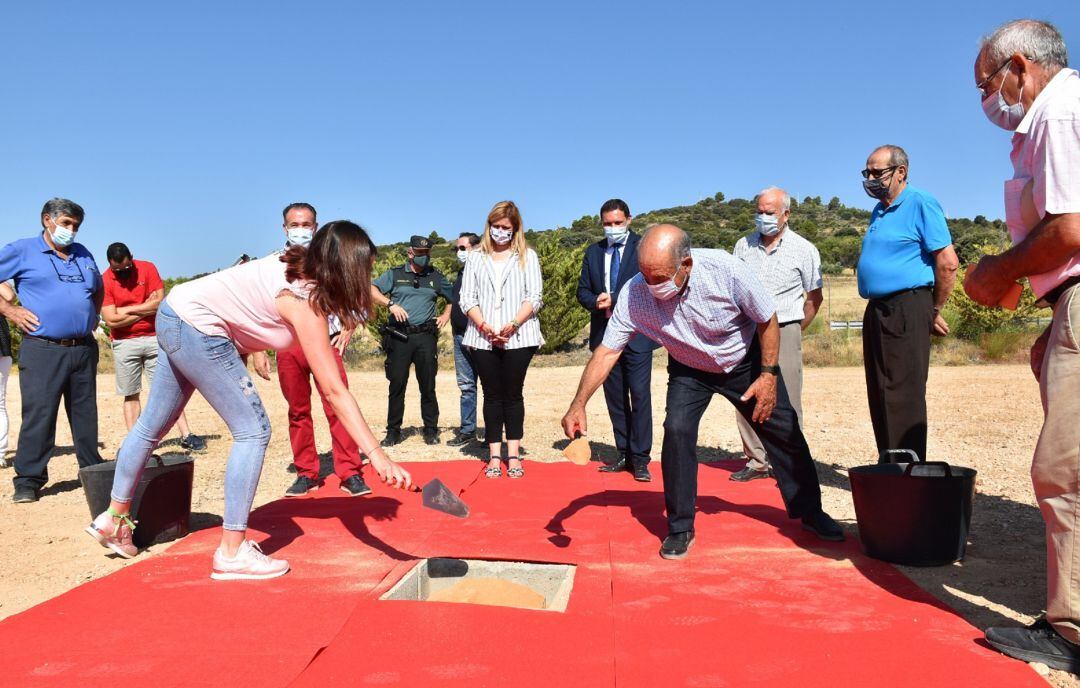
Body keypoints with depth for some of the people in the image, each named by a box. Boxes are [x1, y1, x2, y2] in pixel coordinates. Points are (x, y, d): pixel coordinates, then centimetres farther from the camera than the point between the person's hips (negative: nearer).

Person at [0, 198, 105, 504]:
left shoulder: (83, 254, 17)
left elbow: (98, 288, 32)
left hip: (84, 349, 5)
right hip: (43, 350, -5)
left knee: (86, 414, 12)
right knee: (38, 415, -6)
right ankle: (28, 480, 3)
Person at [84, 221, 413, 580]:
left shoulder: (299, 267, -2)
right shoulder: (305, 302, -23)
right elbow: (334, 391, -28)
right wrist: (377, 455, -30)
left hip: (175, 315, 10)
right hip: (196, 327, -10)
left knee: (152, 426, 20)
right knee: (253, 430, -9)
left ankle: (114, 519, 36)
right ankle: (232, 553, -5)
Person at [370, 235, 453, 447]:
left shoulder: (436, 277, 15)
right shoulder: (395, 274, 8)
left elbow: (453, 298, 26)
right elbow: (372, 291, -2)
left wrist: (446, 315, 12)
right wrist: (391, 304, -15)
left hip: (426, 336, 1)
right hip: (399, 336, -1)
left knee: (428, 385, 2)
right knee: (397, 384, -1)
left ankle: (431, 431, 10)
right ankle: (393, 431, 8)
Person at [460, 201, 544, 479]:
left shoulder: (527, 256, 9)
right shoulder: (476, 258, 13)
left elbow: (535, 297, 0)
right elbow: (467, 297, 5)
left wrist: (513, 325, -14)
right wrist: (483, 325, -11)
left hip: (518, 338, -1)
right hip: (482, 338, 1)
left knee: (513, 394, 2)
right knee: (492, 395, 4)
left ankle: (513, 455, 8)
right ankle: (494, 456, 8)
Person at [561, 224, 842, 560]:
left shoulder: (727, 270, -35)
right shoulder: (634, 295, -31)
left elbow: (767, 321, -18)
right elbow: (606, 352, -25)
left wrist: (769, 375, -18)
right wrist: (578, 405, -34)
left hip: (745, 361, 0)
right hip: (689, 369, 0)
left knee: (783, 430, 5)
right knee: (676, 429, -20)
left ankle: (809, 511, 29)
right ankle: (680, 529, -3)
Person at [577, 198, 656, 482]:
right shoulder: (593, 252, 13)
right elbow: (583, 291, 13)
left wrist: (613, 299, -17)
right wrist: (595, 302, -9)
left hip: (636, 333, -5)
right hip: (605, 334, 5)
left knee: (639, 394, -7)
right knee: (615, 397, 10)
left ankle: (640, 459, 0)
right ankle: (624, 455, 20)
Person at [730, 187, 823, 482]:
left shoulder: (803, 250, 2)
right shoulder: (743, 246, 11)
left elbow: (814, 297, 6)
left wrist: (795, 330, 5)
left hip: (784, 333, -3)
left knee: (786, 402, -4)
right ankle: (756, 461, 14)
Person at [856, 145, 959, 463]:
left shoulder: (921, 204, -7)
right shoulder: (879, 211, 18)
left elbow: (948, 262, -12)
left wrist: (935, 312, -5)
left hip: (907, 309, -9)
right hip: (876, 311, 9)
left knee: (904, 396, -9)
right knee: (880, 397, 11)